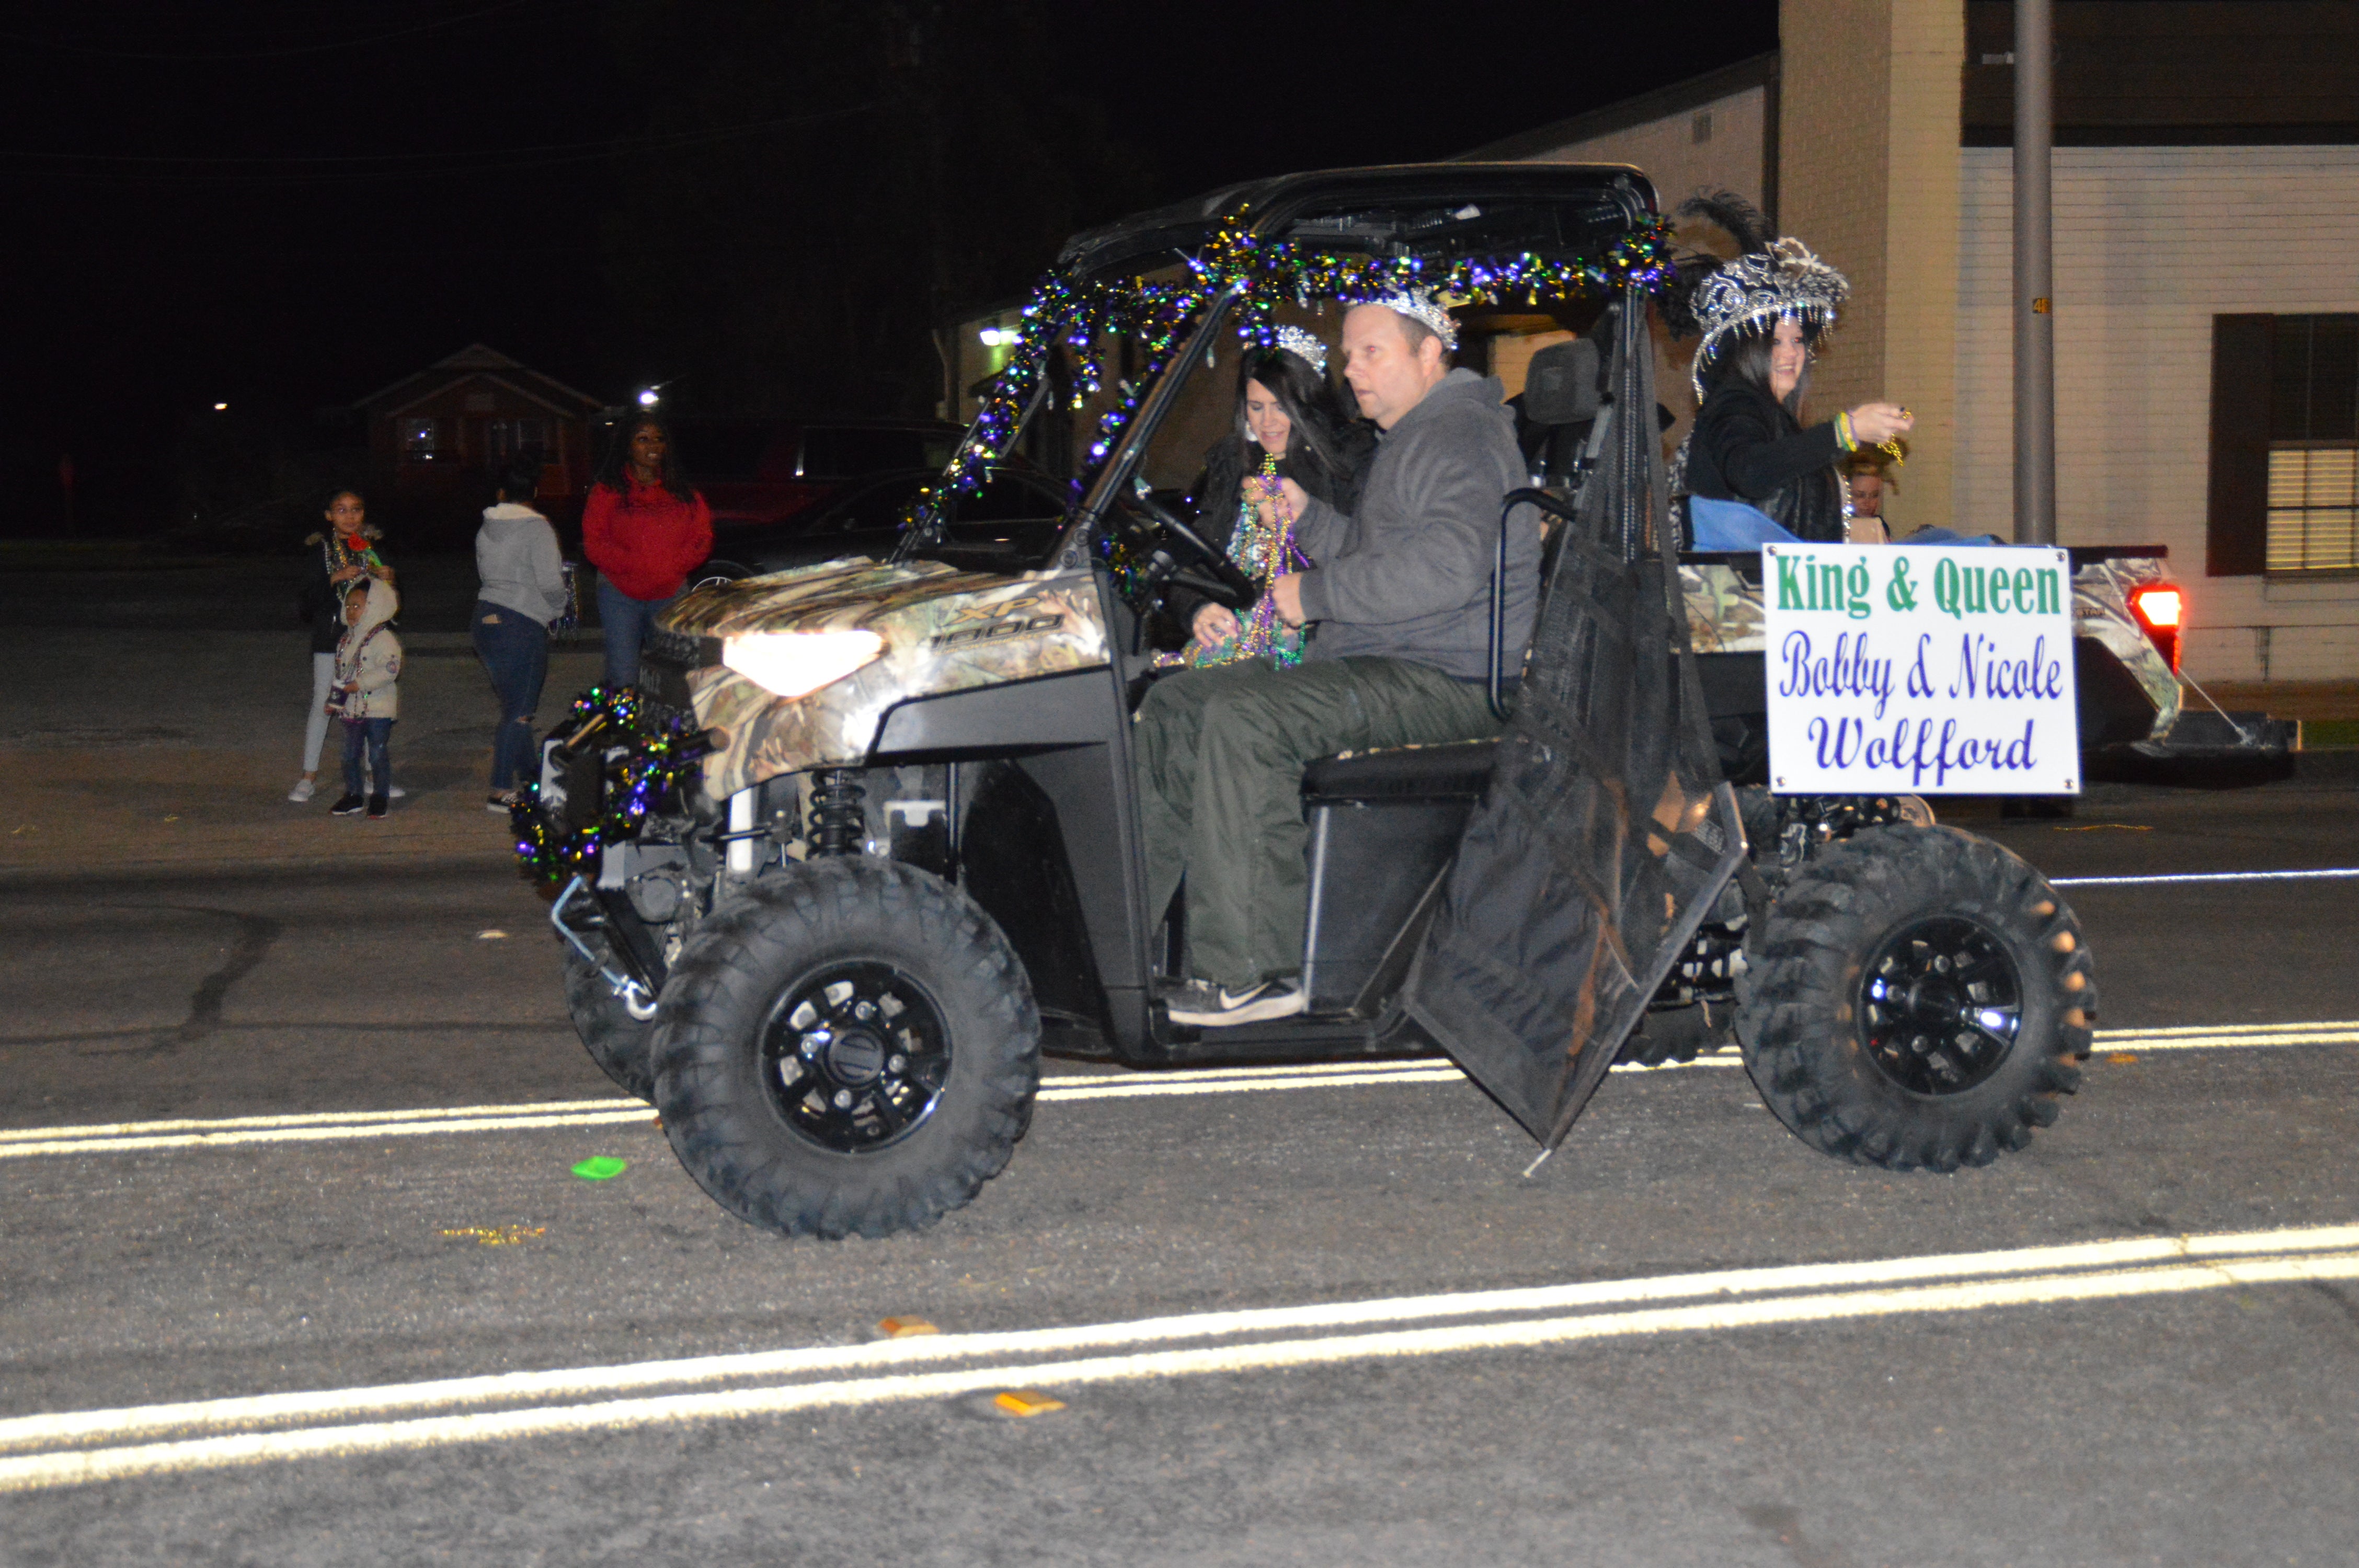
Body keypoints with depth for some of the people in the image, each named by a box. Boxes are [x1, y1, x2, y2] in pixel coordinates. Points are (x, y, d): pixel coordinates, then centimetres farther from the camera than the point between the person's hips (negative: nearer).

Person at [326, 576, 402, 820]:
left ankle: (380, 798, 7)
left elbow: (389, 670, -23)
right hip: (352, 708, 8)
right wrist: (334, 700, 16)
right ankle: (353, 796, 21)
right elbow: (340, 672, 22)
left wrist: (359, 684, -25)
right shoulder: (346, 640, 13)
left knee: (378, 754, -2)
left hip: (378, 708, -8)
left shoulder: (383, 638, -12)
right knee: (350, 754, 11)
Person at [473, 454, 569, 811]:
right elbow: (550, 584, -17)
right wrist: (561, 604, 5)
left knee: (516, 705, 18)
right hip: (523, 625, -7)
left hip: (486, 619, 7)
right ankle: (502, 792, -3)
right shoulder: (537, 530, -11)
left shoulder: (486, 530, 10)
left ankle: (526, 778, 27)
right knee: (519, 711, -2)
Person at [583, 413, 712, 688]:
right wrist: (636, 566, -16)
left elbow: (702, 537, 5)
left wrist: (673, 566, -12)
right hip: (620, 594, -3)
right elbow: (595, 544, -5)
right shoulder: (607, 492, 3)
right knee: (623, 679, -9)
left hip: (670, 593, 3)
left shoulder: (683, 494, 12)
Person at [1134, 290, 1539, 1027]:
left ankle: (1247, 974, -29)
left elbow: (1445, 568, -27)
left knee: (1244, 718, -31)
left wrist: (1315, 594, -18)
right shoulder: (1409, 439, 23)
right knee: (1173, 703, 6)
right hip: (1375, 661, 11)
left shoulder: (1462, 436, -12)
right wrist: (1306, 515, 12)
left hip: (1447, 681, -11)